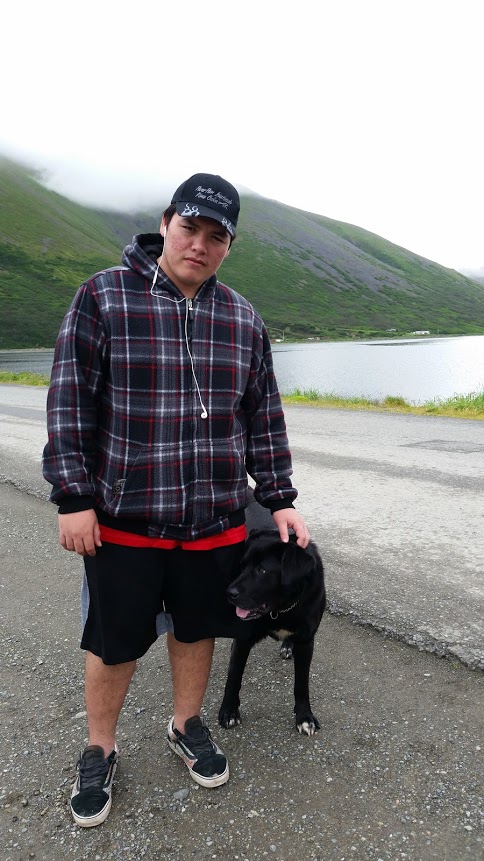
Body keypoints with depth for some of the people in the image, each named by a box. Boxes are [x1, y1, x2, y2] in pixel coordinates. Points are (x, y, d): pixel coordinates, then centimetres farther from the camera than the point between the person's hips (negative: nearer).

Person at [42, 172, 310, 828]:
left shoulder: (242, 319, 5)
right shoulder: (104, 296, -6)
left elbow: (264, 417, 9)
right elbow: (70, 403, -8)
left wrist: (279, 498, 6)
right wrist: (73, 498, -11)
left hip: (216, 520, 4)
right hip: (122, 519, -3)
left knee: (197, 629, 19)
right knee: (114, 642, 12)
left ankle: (187, 726, 46)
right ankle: (99, 752, 38)